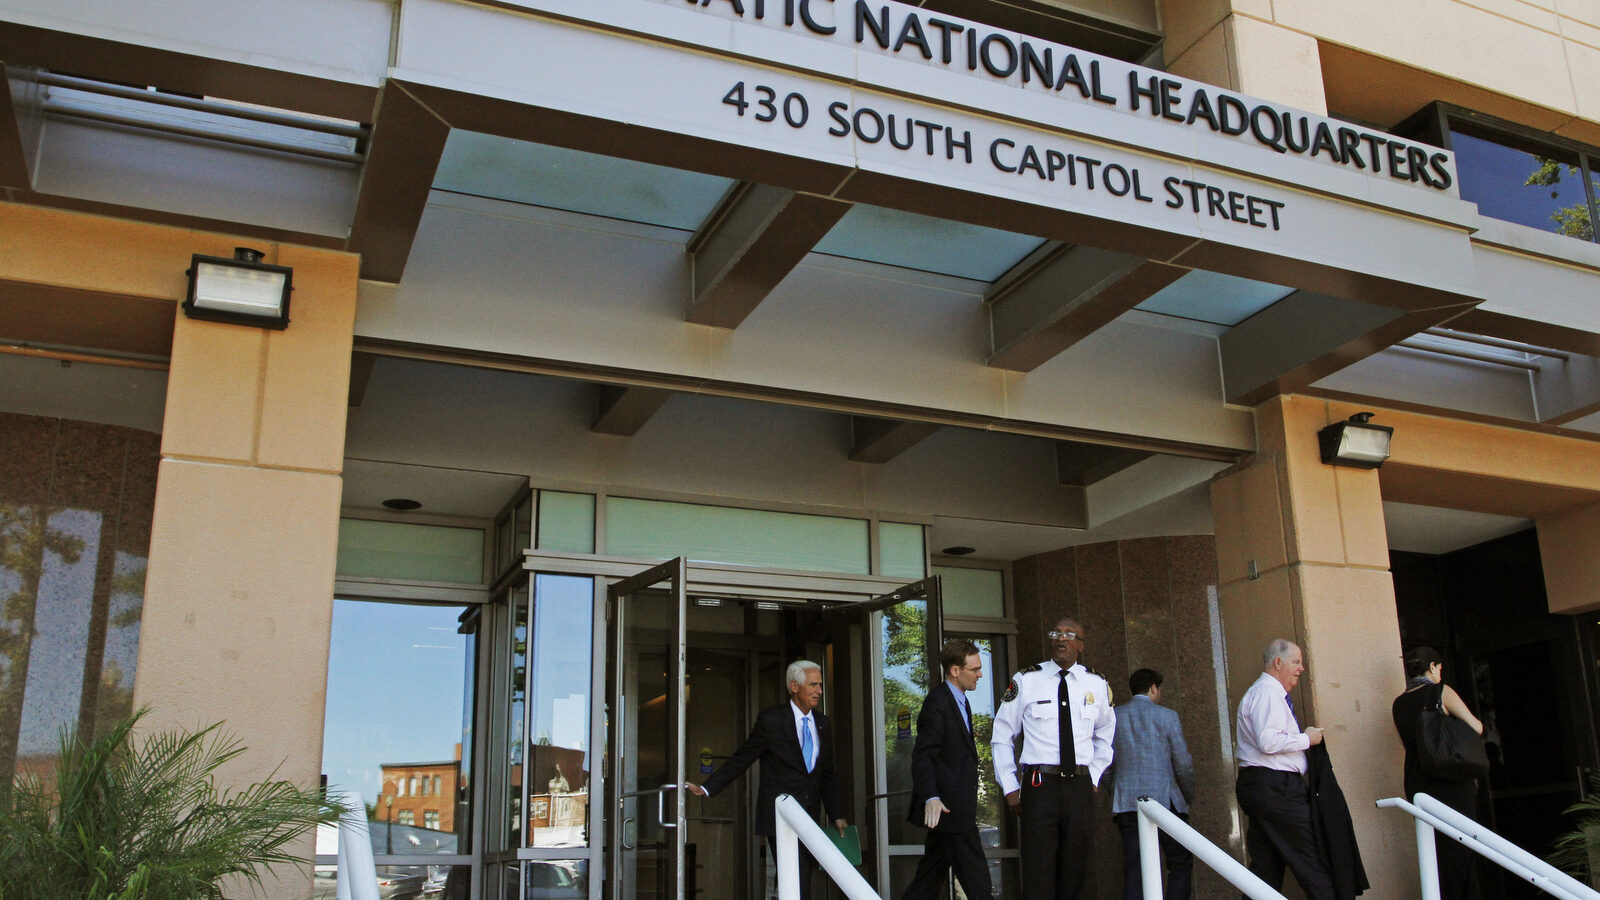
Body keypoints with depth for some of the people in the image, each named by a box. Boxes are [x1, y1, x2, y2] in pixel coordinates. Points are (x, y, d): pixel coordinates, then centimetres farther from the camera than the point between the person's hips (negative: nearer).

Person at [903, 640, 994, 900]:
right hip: (946, 806, -10)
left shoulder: (960, 701, 15)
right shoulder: (937, 703, -16)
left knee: (932, 874, 13)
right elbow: (922, 756, -21)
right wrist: (930, 798, -33)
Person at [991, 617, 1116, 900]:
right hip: (1040, 782, -3)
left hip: (1080, 784, 3)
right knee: (1039, 875, -6)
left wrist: (1094, 776, 13)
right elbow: (1002, 736, 5)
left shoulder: (1097, 684, 8)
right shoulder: (1026, 681, 0)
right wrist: (1010, 786, 0)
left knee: (1076, 869, 7)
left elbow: (1105, 736, 23)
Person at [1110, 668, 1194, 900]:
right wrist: (1188, 796, 15)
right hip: (1164, 800, -3)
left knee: (1133, 870, 4)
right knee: (1181, 863, 9)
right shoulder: (1166, 716, -1)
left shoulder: (1114, 717, 8)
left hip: (1125, 803, 3)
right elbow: (1183, 763, -1)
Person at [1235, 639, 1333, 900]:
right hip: (1275, 786, -11)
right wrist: (1306, 739, -10)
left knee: (1266, 865, 8)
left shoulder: (1259, 692, 22)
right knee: (1311, 861, -8)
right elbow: (1268, 741, -22)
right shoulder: (1267, 692, -11)